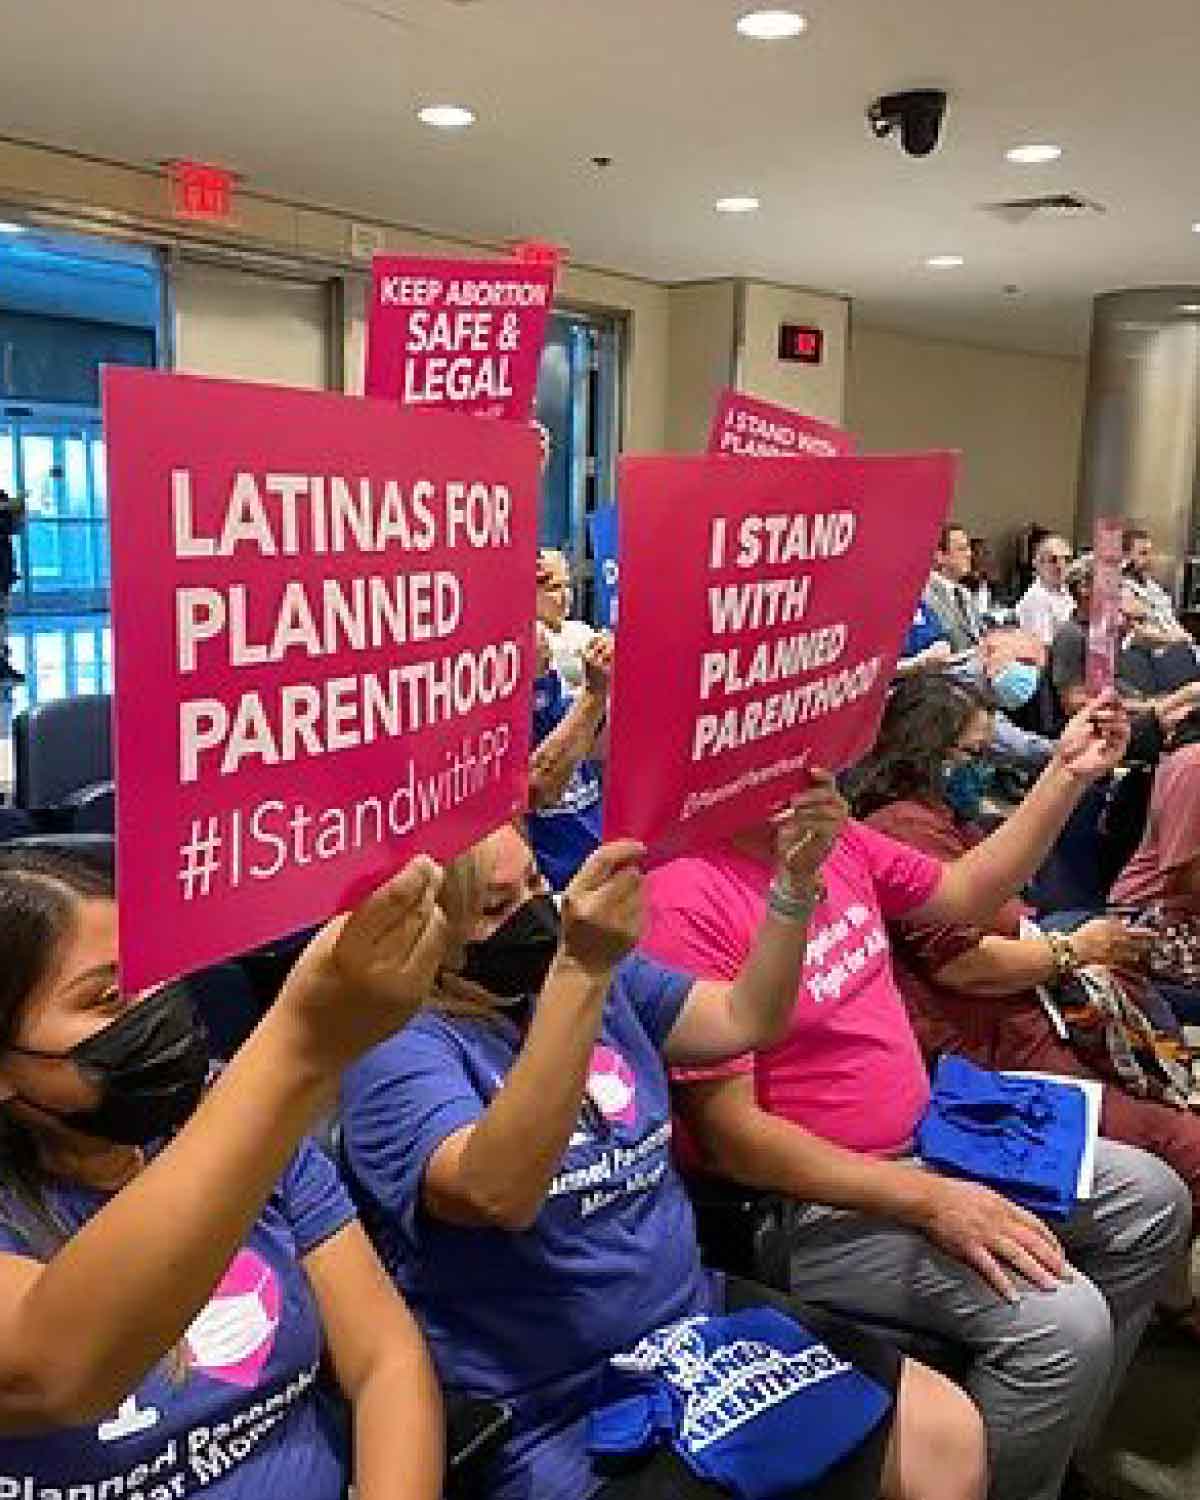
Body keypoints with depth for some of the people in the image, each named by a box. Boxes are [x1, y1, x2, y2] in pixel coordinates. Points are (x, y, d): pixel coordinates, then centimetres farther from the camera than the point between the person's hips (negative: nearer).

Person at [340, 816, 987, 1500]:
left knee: (949, 1434, 3)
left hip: (703, 1323, 7)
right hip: (565, 1417, -7)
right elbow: (498, 1194, -34)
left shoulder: (606, 977, 6)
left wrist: (794, 881, -8)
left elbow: (744, 1018, 7)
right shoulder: (399, 1048, -17)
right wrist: (582, 969, -41)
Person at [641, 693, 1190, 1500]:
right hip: (817, 1202, -9)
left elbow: (967, 896, 14)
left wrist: (1067, 775, 4)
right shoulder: (686, 904, -26)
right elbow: (730, 1138, -25)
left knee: (1153, 1199, 13)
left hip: (926, 1138, 9)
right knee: (1062, 1322, -23)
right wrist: (931, 1200, -24)